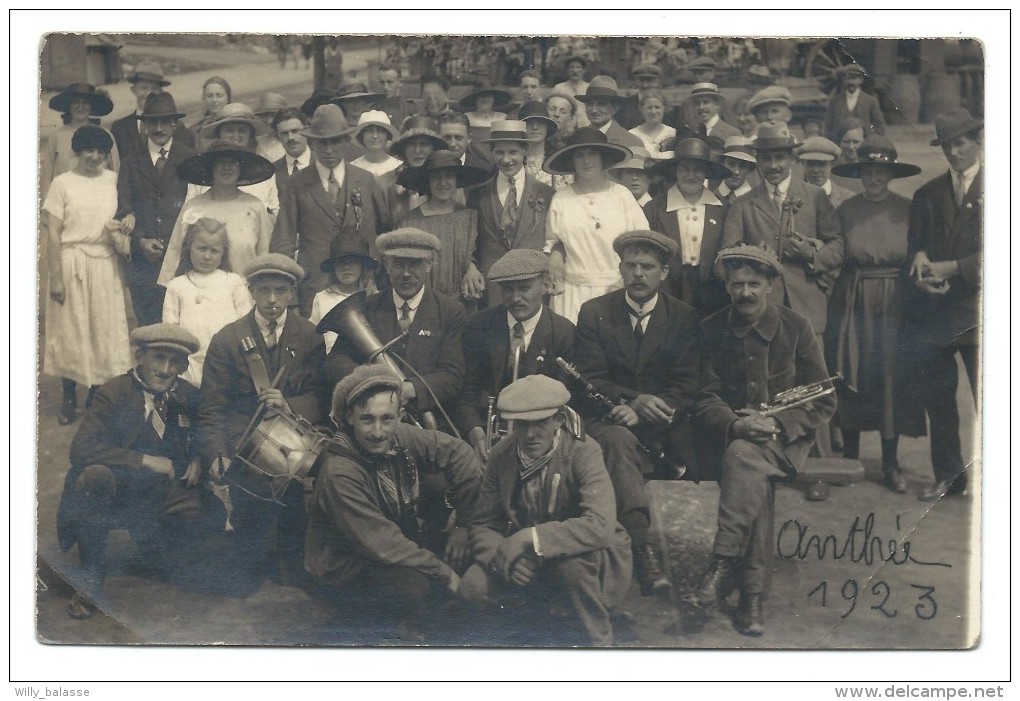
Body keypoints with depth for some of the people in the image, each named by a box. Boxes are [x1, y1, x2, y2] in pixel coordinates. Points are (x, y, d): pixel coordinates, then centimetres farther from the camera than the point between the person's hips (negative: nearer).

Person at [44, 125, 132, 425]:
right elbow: (53, 235, -5)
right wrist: (56, 278, -10)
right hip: (72, 264, -3)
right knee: (70, 330, 4)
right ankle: (69, 399, 15)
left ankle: (97, 397, 18)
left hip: (105, 265, 3)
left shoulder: (113, 181, 5)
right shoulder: (62, 183, -3)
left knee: (105, 330, 5)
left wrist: (120, 230, -6)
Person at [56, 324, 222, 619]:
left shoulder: (188, 396, 2)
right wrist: (145, 460, -25)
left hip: (163, 489, 4)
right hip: (117, 486, -3)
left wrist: (199, 460, -7)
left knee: (211, 515, -22)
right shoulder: (114, 392, -11)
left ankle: (154, 548, 13)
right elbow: (81, 448, -21)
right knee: (94, 475, -36)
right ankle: (92, 572, -16)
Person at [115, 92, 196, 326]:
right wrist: (141, 240, -9)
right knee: (147, 325, 3)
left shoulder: (189, 160, 9)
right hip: (143, 259, 2)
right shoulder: (132, 163, 14)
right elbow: (122, 207, 7)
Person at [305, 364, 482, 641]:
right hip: (342, 567, -8)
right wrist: (444, 573, -23)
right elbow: (382, 544, -30)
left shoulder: (400, 437, -12)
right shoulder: (340, 475, -31)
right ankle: (364, 614, 3)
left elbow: (459, 453, -2)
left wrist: (463, 525, -5)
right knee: (414, 585, -35)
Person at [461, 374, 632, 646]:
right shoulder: (502, 455, -8)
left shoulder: (583, 454, -23)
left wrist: (530, 537, -40)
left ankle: (598, 639, -9)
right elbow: (483, 524, -4)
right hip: (528, 562, 4)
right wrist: (503, 555, -27)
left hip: (589, 561, -4)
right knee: (474, 585, -21)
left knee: (570, 562, -38)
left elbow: (600, 526, -38)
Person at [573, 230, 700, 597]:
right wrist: (634, 398, -21)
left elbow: (686, 387, -2)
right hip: (606, 419, -2)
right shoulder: (594, 312, 7)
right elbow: (589, 380, -2)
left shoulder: (684, 318, 7)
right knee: (618, 441, -34)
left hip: (663, 429, 2)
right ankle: (643, 547, -46)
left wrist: (641, 412, -20)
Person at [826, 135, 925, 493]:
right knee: (850, 379, 2)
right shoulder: (846, 209, 3)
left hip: (894, 304, 0)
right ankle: (850, 458, 16)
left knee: (891, 379, 2)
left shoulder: (907, 210, 3)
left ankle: (890, 463, 12)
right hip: (853, 305, 0)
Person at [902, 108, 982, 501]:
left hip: (978, 310, -4)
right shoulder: (927, 195, 16)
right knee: (936, 398, 8)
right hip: (933, 313, 4)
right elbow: (915, 245, 12)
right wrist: (920, 261, -11)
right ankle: (948, 476, 20)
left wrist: (951, 269, -14)